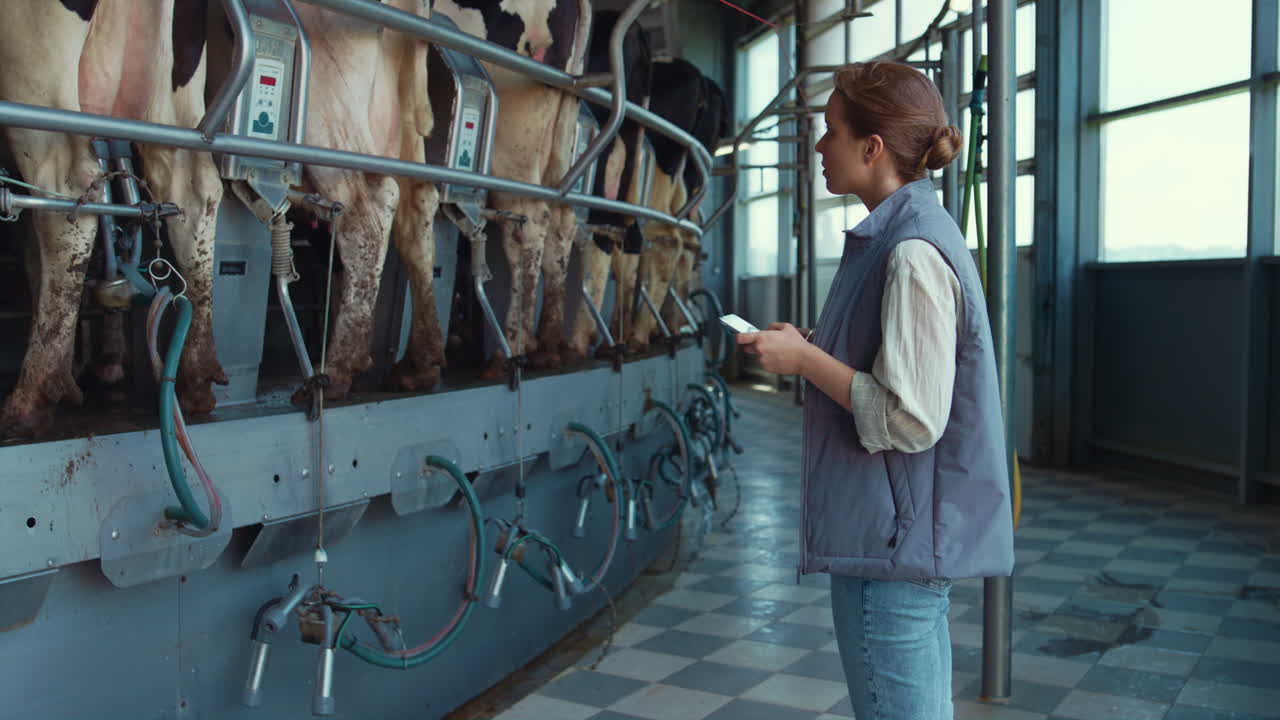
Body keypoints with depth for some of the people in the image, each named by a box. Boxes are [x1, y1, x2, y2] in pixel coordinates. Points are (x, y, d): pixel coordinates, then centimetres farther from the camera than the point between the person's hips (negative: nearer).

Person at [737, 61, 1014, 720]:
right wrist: (811, 344, 9)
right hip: (906, 534, 10)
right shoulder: (905, 232, 11)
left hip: (893, 539, -10)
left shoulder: (913, 255, -20)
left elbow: (910, 420, -24)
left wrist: (805, 359, -15)